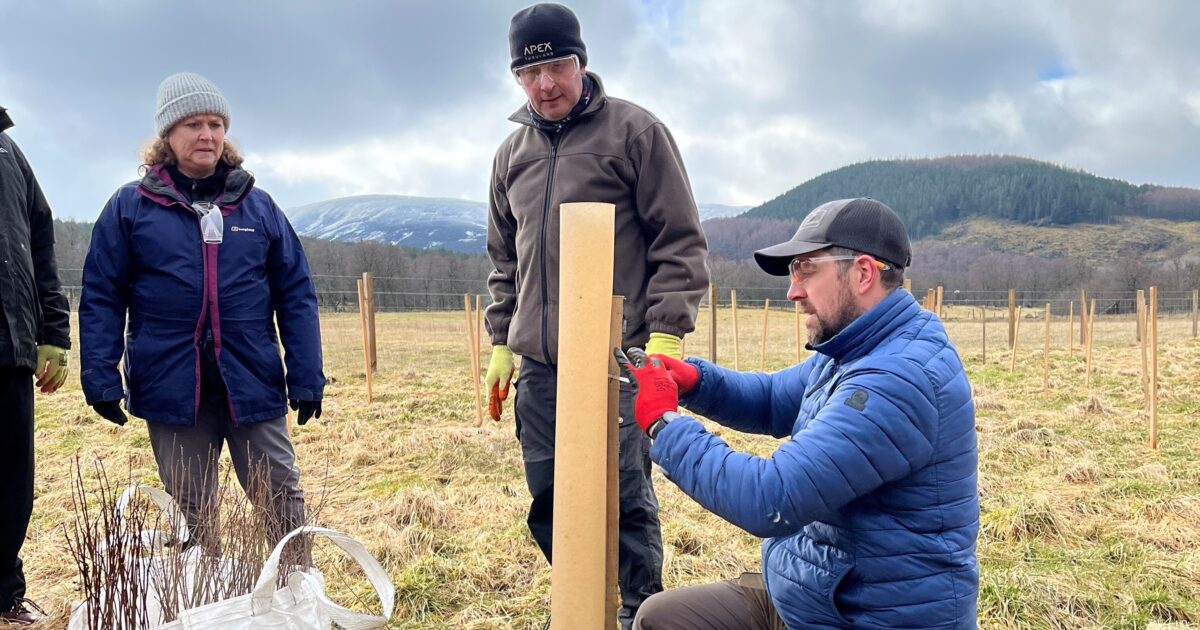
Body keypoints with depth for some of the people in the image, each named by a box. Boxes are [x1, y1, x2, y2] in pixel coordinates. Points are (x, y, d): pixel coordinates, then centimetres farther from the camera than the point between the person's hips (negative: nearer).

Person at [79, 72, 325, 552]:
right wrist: (101, 378, -5)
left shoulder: (258, 206, 6)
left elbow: (296, 294, 5)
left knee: (282, 498, 6)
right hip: (171, 388, 0)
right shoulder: (129, 206, 3)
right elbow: (101, 296, 3)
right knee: (190, 513, 12)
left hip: (253, 383, 1)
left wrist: (306, 377, -1)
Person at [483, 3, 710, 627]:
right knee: (548, 500, 11)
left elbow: (680, 243, -4)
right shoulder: (512, 152, 15)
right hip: (537, 364, 6)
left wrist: (666, 335, -11)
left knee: (625, 497, -1)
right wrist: (501, 342, 17)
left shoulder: (635, 131, -2)